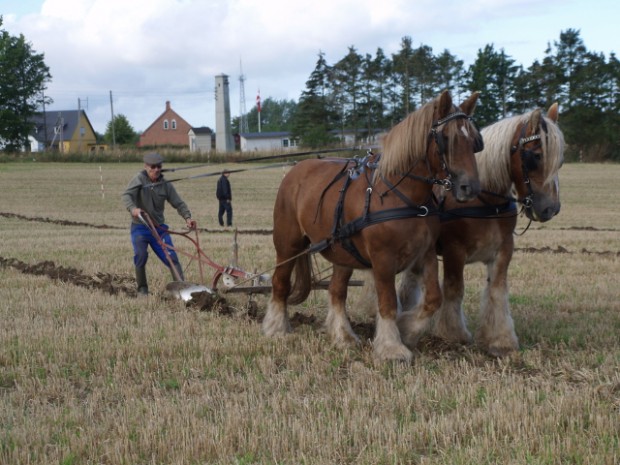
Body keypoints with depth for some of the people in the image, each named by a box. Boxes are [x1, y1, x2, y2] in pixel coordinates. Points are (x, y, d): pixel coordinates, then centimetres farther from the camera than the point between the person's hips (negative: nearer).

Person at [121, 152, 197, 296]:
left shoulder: (165, 185, 2)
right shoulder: (139, 179, -7)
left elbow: (178, 203, 2)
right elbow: (126, 195, -20)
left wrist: (187, 217, -17)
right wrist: (133, 208, -41)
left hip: (159, 228, 3)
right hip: (140, 227, -3)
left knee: (171, 257, -6)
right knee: (141, 256, -15)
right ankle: (142, 289, 3)